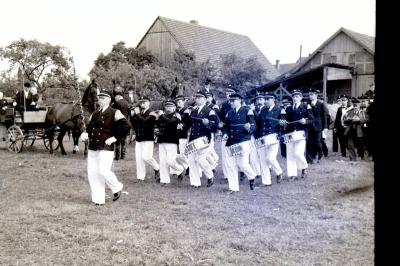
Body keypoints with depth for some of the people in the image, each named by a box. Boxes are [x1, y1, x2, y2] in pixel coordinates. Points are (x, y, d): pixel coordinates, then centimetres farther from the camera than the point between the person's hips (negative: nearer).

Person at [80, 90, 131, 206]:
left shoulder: (114, 113, -5)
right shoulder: (95, 114, 15)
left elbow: (126, 126, -13)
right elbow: (89, 127, 25)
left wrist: (115, 138, -13)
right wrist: (85, 134, 3)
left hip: (106, 148, -7)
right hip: (92, 147, 7)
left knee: (103, 171, -16)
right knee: (92, 174, 4)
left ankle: (117, 188, 12)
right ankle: (98, 199, 14)